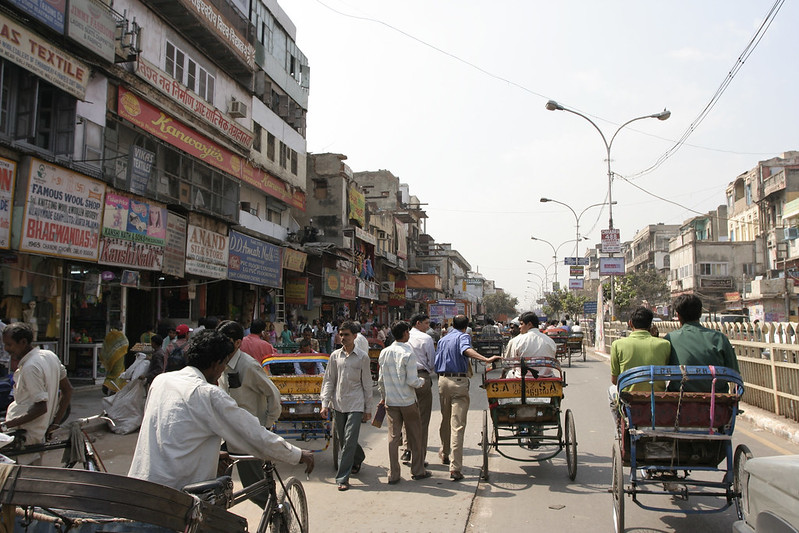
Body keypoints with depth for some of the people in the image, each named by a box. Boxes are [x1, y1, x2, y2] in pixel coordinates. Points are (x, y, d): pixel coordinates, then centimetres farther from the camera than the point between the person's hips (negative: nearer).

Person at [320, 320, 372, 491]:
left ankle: (343, 477, -1)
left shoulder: (362, 357, -1)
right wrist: (325, 404, 1)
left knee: (350, 441, -8)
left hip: (355, 405, -4)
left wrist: (368, 408, 2)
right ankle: (358, 458, 40)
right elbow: (329, 381, 9)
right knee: (342, 440, 13)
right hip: (338, 404, 4)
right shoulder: (335, 356, 6)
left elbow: (367, 384, 2)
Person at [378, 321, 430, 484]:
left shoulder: (384, 352, 2)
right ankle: (417, 470, 22)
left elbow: (381, 379, 8)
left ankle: (393, 475, 9)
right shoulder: (408, 354, -15)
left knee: (393, 436, 8)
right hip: (408, 401, -4)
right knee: (414, 436, 11)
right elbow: (412, 381, -18)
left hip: (390, 402, 5)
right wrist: (422, 380, 3)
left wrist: (383, 396, 20)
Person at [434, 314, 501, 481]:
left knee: (445, 420, 23)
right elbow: (466, 350, -25)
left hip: (442, 380, 6)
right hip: (459, 381, -6)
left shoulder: (442, 339, 17)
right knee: (458, 425, -8)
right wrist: (486, 359, -37)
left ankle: (444, 454, 41)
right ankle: (455, 468, -12)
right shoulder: (463, 336, -2)